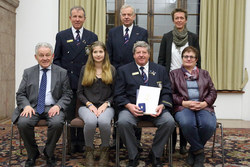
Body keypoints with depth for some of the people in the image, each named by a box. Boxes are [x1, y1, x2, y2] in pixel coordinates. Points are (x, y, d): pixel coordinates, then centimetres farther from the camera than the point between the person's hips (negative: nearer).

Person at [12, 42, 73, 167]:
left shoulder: (62, 73, 8)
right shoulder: (28, 72, 13)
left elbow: (67, 94, 6)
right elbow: (20, 94, 10)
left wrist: (58, 106, -14)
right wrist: (26, 105, -12)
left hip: (53, 107, -1)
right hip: (33, 107, 2)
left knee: (57, 123, -33)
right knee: (22, 123, -28)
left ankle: (49, 153, -4)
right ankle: (32, 154, -1)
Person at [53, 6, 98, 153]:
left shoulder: (92, 37, 9)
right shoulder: (61, 36, 8)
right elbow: (56, 59, 9)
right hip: (68, 81, 0)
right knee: (69, 113, 5)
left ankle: (82, 143, 17)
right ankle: (72, 142, 18)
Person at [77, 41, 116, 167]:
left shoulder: (111, 70, 11)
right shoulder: (85, 69, 11)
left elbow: (114, 93, 8)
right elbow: (79, 93, 8)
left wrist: (105, 104, -9)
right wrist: (90, 105, -8)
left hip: (105, 106, 0)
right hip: (87, 106, 0)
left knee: (104, 121, -35)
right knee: (91, 121, -34)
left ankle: (105, 149, -7)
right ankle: (89, 150, -7)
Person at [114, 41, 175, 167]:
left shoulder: (160, 70, 16)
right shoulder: (123, 70, 11)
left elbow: (167, 93, 11)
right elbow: (118, 95, 4)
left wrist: (162, 106, -10)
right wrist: (129, 106, -15)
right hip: (131, 107, -1)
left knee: (169, 122, -26)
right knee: (123, 122, -32)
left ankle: (155, 155, -2)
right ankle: (133, 156, -7)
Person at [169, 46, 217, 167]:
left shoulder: (204, 74, 23)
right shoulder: (174, 74, 16)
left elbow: (213, 92, 14)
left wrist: (205, 103, -6)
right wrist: (184, 102, -11)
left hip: (203, 106, 2)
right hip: (183, 106, -2)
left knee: (209, 125, -32)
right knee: (187, 124, -37)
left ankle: (194, 150, -3)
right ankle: (199, 151, -9)